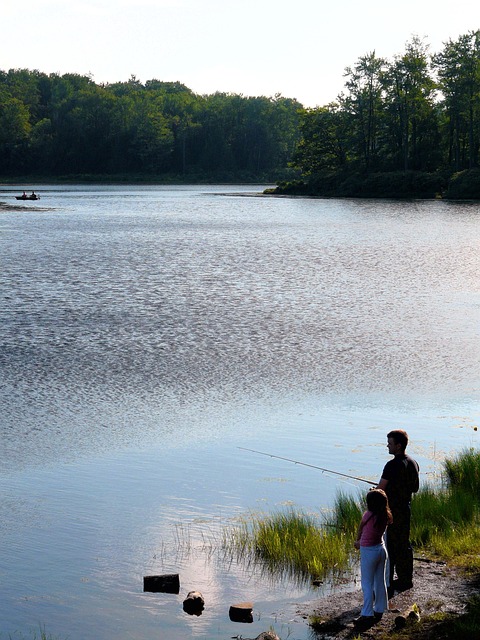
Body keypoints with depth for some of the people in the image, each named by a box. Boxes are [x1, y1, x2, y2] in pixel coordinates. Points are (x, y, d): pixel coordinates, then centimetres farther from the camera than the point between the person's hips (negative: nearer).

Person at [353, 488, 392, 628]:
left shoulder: (368, 515, -21)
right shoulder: (385, 516, -3)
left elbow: (360, 529, -3)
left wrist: (358, 540, 18)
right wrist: (360, 543, 12)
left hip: (368, 552, -7)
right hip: (381, 549, 7)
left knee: (367, 584, 0)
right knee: (380, 582, 15)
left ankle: (367, 615, 1)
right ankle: (379, 611, 25)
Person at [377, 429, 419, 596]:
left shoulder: (392, 465, -21)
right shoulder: (413, 463, 5)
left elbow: (379, 490, -17)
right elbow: (415, 488, 15)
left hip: (391, 512, -8)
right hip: (405, 510, 8)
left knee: (389, 549, -3)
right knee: (404, 545, 19)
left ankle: (388, 587, 0)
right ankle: (405, 580, 29)